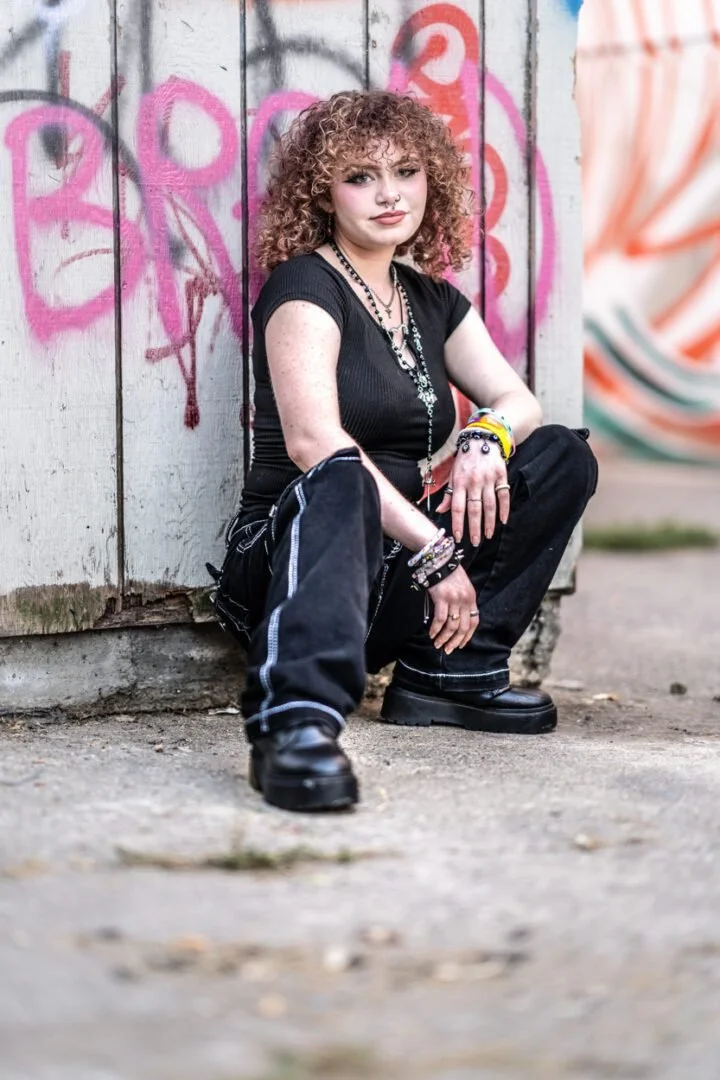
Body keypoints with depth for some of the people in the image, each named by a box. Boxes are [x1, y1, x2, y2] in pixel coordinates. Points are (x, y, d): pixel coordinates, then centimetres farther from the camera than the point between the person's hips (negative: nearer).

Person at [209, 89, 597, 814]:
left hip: (394, 581, 8)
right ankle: (295, 725, -59)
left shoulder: (432, 301, 17)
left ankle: (450, 671, -8)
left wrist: (487, 436, -15)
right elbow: (313, 441, -21)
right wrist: (433, 550, -25)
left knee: (562, 456, -1)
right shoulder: (305, 285, -7)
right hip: (287, 559, -7)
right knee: (341, 481, -41)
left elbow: (517, 401, 12)